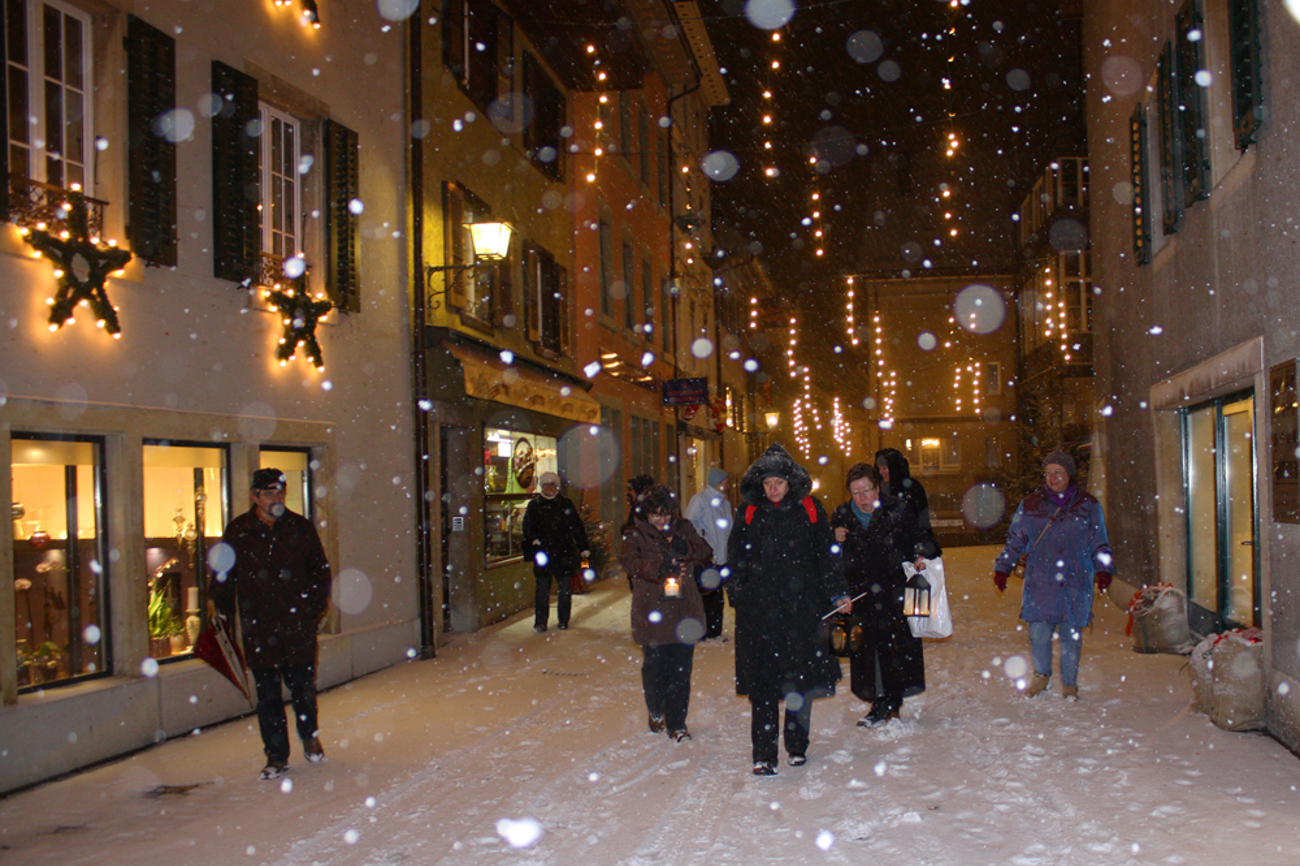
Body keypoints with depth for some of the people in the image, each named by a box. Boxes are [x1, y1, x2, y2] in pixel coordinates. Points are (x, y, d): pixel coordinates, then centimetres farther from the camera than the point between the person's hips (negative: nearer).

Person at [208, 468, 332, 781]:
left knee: (303, 685, 3)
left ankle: (309, 736, 32)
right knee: (267, 694, 4)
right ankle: (276, 756, 15)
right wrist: (219, 605, 6)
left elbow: (320, 570, 12)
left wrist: (317, 605, 4)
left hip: (298, 625, 0)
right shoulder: (238, 531, 3)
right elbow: (223, 573, 12)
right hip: (258, 628, 0)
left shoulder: (301, 527, 4)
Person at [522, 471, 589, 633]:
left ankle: (563, 620, 16)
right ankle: (540, 622, 6)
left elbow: (576, 526, 6)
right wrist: (533, 539, -12)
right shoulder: (535, 504, 8)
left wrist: (583, 547, 1)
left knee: (565, 587, 4)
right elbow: (528, 526, 6)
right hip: (543, 552, 0)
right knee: (542, 588, -1)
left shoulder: (565, 503, 7)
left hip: (564, 552, 0)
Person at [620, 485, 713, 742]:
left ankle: (676, 723, 12)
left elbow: (705, 553, -1)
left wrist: (685, 549, -21)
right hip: (652, 614, -2)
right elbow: (630, 562, -16)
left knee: (680, 670, 2)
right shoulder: (636, 534, 1)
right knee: (654, 668, 6)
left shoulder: (684, 529, 10)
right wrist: (659, 565, -32)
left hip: (684, 612, 2)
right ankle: (656, 712, 32)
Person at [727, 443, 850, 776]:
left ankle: (797, 745, 23)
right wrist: (737, 594, 0)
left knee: (800, 678, 7)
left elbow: (826, 555, 7)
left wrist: (837, 593, 0)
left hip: (802, 608, 0)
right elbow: (735, 560, 10)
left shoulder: (809, 509, 4)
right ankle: (764, 755, -1)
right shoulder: (748, 513, 5)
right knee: (762, 683, -3)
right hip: (759, 610, 0)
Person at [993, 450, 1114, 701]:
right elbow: (1015, 540, 13)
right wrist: (1002, 567, 6)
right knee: (1038, 631, -4)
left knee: (1071, 634, 2)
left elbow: (1099, 544, 10)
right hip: (1039, 582, 0)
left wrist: (1103, 570, -3)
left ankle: (1069, 683, 19)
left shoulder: (1088, 505, 8)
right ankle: (1041, 675, 21)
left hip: (1075, 583, 0)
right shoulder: (1031, 505, 9)